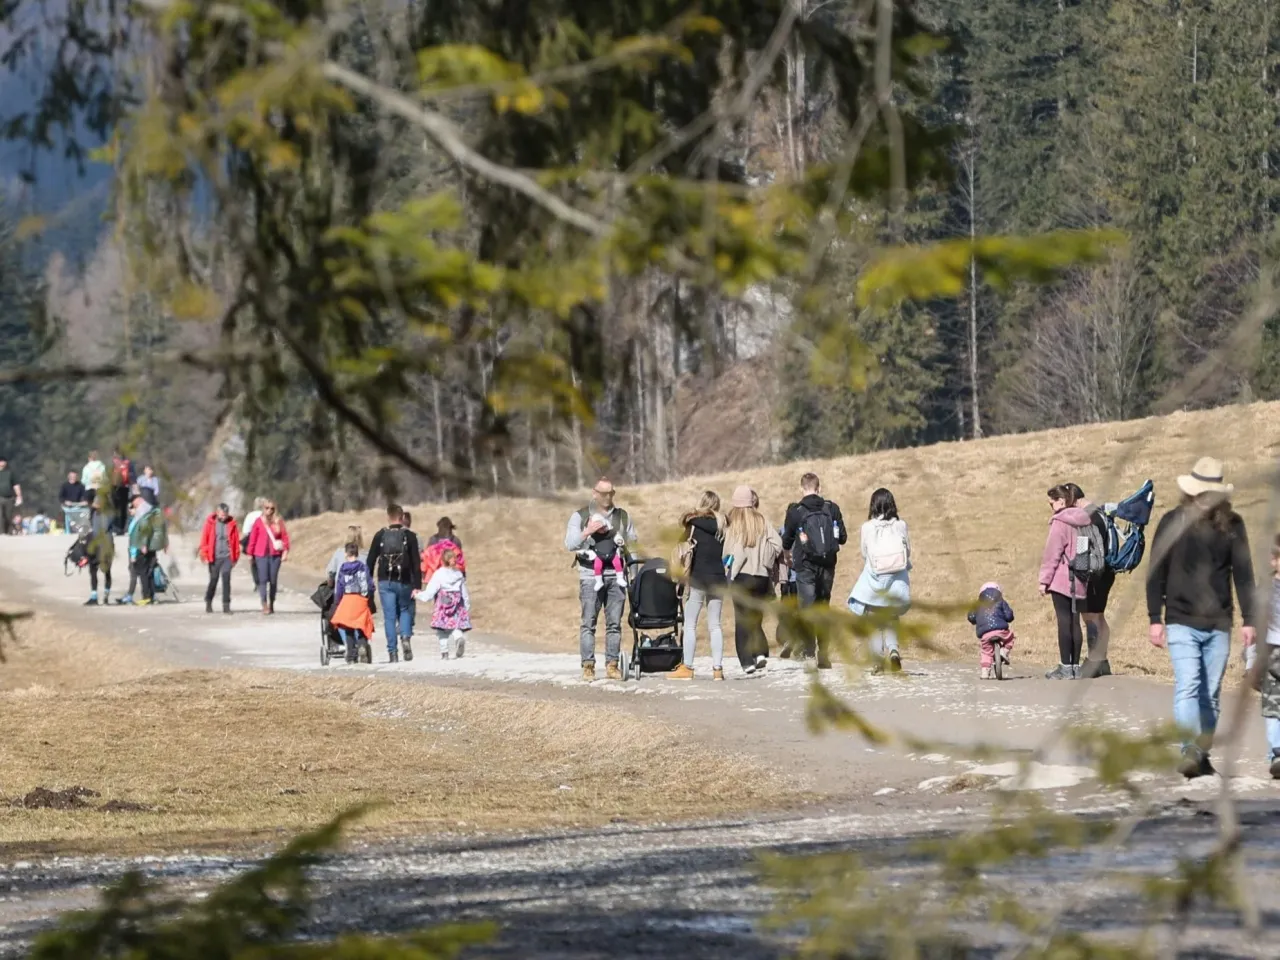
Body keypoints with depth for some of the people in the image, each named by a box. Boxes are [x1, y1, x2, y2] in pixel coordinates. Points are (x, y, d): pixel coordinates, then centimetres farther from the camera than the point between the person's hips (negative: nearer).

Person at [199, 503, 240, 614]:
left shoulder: (231, 523, 3)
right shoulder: (210, 522, 0)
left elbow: (236, 540, 5)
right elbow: (204, 538, 0)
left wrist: (236, 556, 3)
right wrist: (204, 554, -4)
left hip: (227, 556, 0)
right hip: (214, 557, 0)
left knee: (226, 579, -7)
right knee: (213, 579, 6)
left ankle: (226, 605, -3)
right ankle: (208, 602, 24)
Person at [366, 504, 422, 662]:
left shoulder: (380, 536, 3)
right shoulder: (409, 536, -1)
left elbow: (370, 561, 4)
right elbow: (416, 563, -5)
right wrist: (417, 586, -5)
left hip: (385, 582, 0)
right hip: (404, 582, 0)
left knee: (389, 617, 3)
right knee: (405, 610, 19)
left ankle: (392, 651, -2)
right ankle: (406, 637, -7)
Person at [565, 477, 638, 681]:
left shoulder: (622, 516, 15)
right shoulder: (580, 516, 7)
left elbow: (633, 540, 20)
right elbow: (569, 544, 1)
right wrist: (587, 532, -12)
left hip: (616, 576, 3)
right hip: (590, 576, -3)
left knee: (614, 623, 2)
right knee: (589, 623, -6)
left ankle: (612, 664, 5)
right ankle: (588, 665, -5)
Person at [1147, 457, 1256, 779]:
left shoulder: (1232, 525, 3)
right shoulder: (1173, 522, -1)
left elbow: (1243, 574, 6)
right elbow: (1156, 572, 3)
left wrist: (1248, 620, 1)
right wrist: (1155, 618, -2)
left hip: (1218, 625, 2)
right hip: (1181, 622, -2)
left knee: (1211, 695, 6)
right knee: (1188, 687, -16)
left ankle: (1202, 756, 13)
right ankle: (1190, 751, -23)